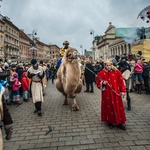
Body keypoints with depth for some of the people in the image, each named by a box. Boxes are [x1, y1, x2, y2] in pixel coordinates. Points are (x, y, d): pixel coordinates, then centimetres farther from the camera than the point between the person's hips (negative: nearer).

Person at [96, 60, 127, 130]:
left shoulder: (116, 72, -2)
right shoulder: (101, 73, -3)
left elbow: (121, 81, -1)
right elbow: (98, 83, 2)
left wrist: (123, 91, -5)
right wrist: (102, 83, -18)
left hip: (116, 93, 1)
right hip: (107, 94, -1)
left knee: (118, 107, 6)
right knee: (108, 107, 8)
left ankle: (119, 123, 20)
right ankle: (110, 122, 25)